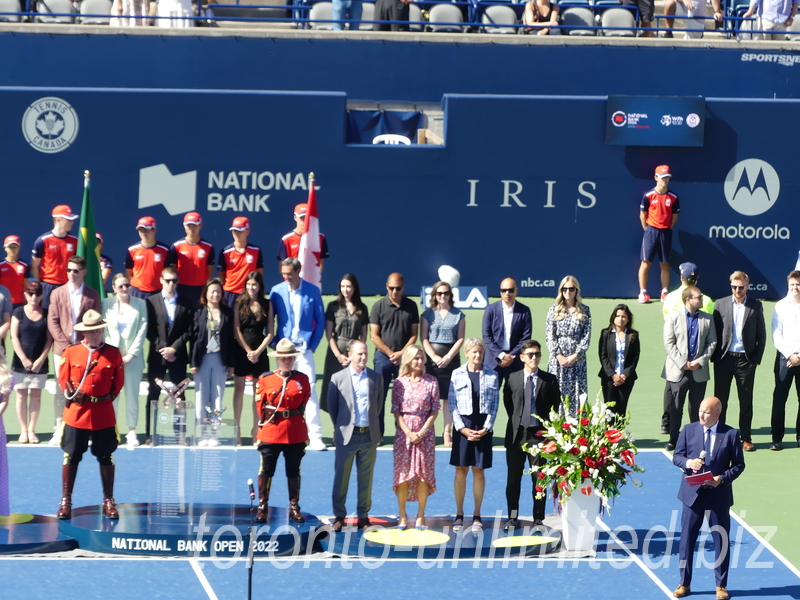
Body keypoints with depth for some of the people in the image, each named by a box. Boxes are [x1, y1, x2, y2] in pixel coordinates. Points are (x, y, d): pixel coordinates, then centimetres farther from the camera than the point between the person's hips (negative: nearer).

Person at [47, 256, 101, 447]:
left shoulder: (92, 295, 6)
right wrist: (65, 344, -8)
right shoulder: (57, 293, 7)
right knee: (61, 392, 1)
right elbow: (52, 322, 2)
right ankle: (60, 430, 5)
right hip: (62, 350, 1)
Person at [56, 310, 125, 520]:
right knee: (71, 457, 3)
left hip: (104, 415, 0)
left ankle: (109, 502, 16)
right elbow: (63, 379, 4)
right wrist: (72, 394, -5)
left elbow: (118, 382, 7)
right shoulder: (71, 352, -1)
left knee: (105, 458, 7)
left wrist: (108, 398, -1)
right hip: (76, 413, 0)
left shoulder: (113, 353, 1)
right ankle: (65, 501, 11)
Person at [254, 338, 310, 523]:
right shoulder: (266, 379, -1)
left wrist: (293, 420, 10)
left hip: (296, 434, 1)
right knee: (266, 471, 2)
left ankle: (294, 508, 16)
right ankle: (262, 507, 11)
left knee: (293, 472, 8)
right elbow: (260, 404, 6)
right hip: (271, 432, -1)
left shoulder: (303, 380, 3)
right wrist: (266, 421, 6)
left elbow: (304, 403, 11)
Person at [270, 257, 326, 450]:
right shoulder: (276, 291, 4)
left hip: (304, 348, -2)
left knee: (310, 390, -8)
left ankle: (315, 436, -9)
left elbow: (320, 320, 4)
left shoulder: (312, 291, 0)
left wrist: (312, 345, -3)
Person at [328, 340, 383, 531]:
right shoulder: (338, 378, -1)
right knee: (341, 477, 3)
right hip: (347, 435, -2)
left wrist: (373, 425, 12)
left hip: (369, 436, 2)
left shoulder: (376, 378, 5)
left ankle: (363, 515, 15)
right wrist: (340, 427, 8)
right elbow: (332, 406, 6)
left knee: (366, 478, 7)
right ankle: (339, 515, 12)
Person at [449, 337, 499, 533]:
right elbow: (452, 403, 1)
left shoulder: (492, 375, 5)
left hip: (483, 427, 0)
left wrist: (486, 428, -7)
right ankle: (459, 515, 8)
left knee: (478, 470, 4)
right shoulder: (457, 374, 3)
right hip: (462, 425, 0)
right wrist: (462, 428, -9)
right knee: (461, 470, 2)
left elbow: (495, 404, 4)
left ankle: (477, 516, 10)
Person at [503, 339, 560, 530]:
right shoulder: (512, 379, 4)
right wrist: (516, 420, 6)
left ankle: (538, 519, 8)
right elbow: (507, 402, 12)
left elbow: (556, 406, 6)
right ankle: (513, 518, 15)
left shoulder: (549, 380, 0)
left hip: (538, 434, -1)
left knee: (539, 479, 1)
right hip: (516, 434, 1)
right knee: (513, 478, 6)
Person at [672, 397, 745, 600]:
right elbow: (676, 456, 4)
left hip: (719, 495, -1)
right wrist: (688, 463, -18)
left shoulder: (730, 434, -5)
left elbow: (738, 464, -2)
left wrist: (723, 478, -18)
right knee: (687, 539, 5)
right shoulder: (689, 430, 0)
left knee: (721, 541, 7)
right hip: (692, 494, 1)